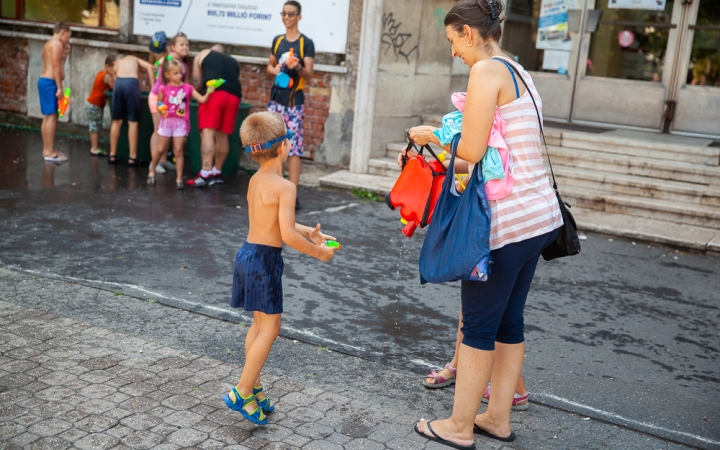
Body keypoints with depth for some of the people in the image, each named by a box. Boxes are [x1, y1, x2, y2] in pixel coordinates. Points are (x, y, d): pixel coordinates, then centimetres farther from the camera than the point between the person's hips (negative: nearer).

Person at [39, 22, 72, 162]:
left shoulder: (48, 44, 21)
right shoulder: (57, 43, -10)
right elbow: (56, 66, -18)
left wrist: (65, 54, 19)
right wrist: (59, 88, -21)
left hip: (44, 81, 11)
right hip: (50, 83, -11)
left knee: (48, 117, 13)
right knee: (52, 116, -10)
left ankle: (47, 150, 17)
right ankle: (49, 152, -11)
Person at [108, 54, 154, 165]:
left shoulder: (116, 64, 35)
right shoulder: (134, 59, 32)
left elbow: (115, 78, 19)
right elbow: (149, 66, 14)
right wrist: (153, 88, 10)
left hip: (118, 82, 2)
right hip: (132, 83, -2)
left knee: (117, 121, 13)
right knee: (133, 122, 2)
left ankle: (113, 155, 19)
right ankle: (132, 157, 3)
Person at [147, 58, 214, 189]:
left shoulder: (187, 88, -1)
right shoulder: (163, 89, -3)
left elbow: (202, 100, -7)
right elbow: (158, 105, 7)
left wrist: (208, 93, -25)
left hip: (181, 123, 0)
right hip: (166, 122, 0)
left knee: (178, 151, 0)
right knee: (160, 149, 8)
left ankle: (179, 178, 5)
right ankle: (151, 171, 28)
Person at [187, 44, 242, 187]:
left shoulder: (203, 54, 25)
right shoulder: (233, 62, 35)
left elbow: (197, 85, 22)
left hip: (214, 92, -4)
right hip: (234, 95, 4)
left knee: (207, 132, -9)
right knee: (222, 135, 13)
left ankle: (206, 174, -21)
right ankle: (217, 172, 21)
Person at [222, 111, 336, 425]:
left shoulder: (255, 180, 8)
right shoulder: (284, 187, -18)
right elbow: (288, 235, -23)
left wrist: (309, 232, 14)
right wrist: (318, 252, -10)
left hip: (248, 254, 9)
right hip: (265, 260, -9)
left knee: (259, 324, 17)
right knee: (270, 328, 1)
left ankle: (254, 388, 25)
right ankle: (242, 393, 5)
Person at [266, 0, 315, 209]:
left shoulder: (306, 43, -4)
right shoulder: (277, 40, 12)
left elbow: (309, 74, -8)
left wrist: (298, 67, -30)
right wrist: (275, 70, 1)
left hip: (295, 101, -5)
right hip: (276, 98, 5)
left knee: (293, 146, -7)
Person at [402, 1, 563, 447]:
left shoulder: (487, 71, -13)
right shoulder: (519, 72, 15)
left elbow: (472, 151, -19)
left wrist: (434, 137, -1)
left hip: (508, 221, -9)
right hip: (541, 215, 9)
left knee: (478, 324, 3)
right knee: (509, 320, 17)